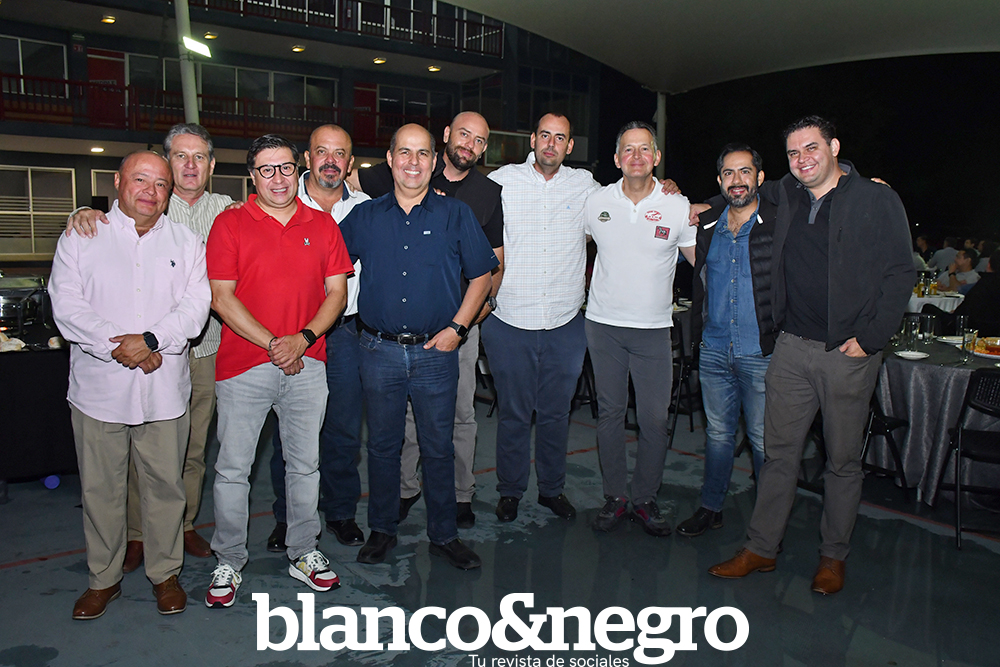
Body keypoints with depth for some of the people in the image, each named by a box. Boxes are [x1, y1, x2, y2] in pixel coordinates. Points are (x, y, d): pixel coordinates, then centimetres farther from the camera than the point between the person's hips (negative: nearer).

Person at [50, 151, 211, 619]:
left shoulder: (186, 242, 8)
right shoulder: (82, 238, 6)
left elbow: (196, 305, -3)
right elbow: (67, 306, -4)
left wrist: (151, 340, -18)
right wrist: (120, 347, -15)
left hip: (165, 389, 0)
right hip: (98, 387, 0)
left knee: (164, 484, 8)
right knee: (100, 487, 9)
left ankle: (165, 573, 25)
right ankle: (103, 578, 27)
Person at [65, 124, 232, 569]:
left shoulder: (225, 210, 9)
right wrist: (83, 213, -25)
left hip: (205, 347, 3)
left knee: (193, 447, 12)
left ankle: (184, 525, 28)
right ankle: (138, 533, 19)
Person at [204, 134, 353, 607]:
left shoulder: (322, 224, 7)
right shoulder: (230, 223, 0)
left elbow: (337, 292, 4)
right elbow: (221, 297, -6)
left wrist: (303, 338, -11)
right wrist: (273, 344, -13)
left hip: (307, 365, 2)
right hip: (244, 366, -2)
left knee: (305, 465, 12)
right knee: (233, 469, 5)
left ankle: (302, 553, 29)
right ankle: (229, 561, 23)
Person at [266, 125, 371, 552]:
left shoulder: (364, 208, 6)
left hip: (342, 332, 1)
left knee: (344, 429, 8)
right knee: (289, 431, 8)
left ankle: (341, 512, 28)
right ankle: (288, 518, 26)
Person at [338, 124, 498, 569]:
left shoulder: (456, 215, 2)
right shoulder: (365, 216, 5)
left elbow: (482, 275, 5)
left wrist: (458, 327, -3)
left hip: (436, 351, -1)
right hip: (379, 351, 1)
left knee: (438, 447, 8)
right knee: (382, 445, 12)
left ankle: (444, 535, 24)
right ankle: (381, 530, 29)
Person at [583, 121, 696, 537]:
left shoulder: (678, 207, -1)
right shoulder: (597, 202, 2)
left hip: (654, 329, -1)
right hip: (603, 325, 1)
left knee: (654, 419, 1)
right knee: (610, 413, 9)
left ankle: (644, 499, 19)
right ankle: (614, 497, 22)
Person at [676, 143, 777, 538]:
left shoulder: (780, 224, -5)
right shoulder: (705, 226, 8)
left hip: (761, 353, -4)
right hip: (714, 350, 4)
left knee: (764, 440, 6)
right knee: (717, 434, 15)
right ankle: (711, 508, 29)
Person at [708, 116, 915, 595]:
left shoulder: (877, 201, -3)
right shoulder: (786, 196, 10)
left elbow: (900, 276, -5)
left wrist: (869, 339, -11)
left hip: (848, 353, -3)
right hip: (792, 347, 4)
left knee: (843, 461, 9)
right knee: (779, 452, 8)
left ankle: (833, 556, 25)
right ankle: (760, 549, 19)